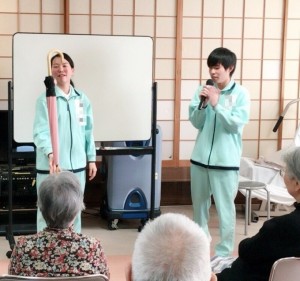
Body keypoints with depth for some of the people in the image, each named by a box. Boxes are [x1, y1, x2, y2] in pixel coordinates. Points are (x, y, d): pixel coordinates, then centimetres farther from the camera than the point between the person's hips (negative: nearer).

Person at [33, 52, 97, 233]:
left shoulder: (82, 99, 8)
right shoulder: (45, 99, -7)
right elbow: (40, 131, -15)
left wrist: (92, 159, 11)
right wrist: (50, 153, -32)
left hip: (77, 165, 5)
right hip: (50, 166, -4)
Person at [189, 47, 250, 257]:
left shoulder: (241, 94, -5)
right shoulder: (203, 90, 3)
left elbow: (236, 124, -13)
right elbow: (195, 123, 2)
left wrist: (216, 104, -19)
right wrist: (202, 104, -15)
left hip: (226, 161, -4)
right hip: (200, 158, 4)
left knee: (225, 208, -1)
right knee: (199, 204, 17)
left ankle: (224, 253, 8)